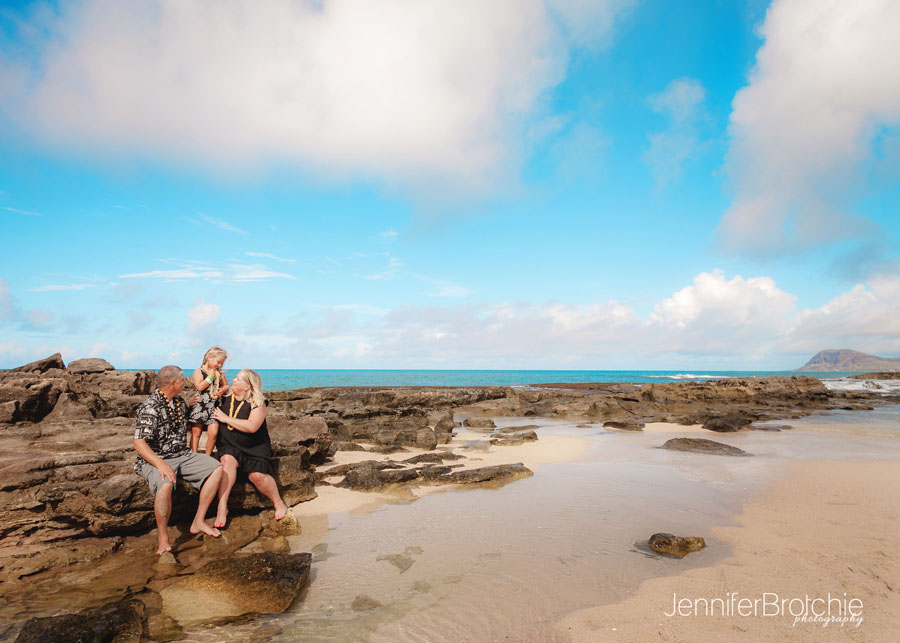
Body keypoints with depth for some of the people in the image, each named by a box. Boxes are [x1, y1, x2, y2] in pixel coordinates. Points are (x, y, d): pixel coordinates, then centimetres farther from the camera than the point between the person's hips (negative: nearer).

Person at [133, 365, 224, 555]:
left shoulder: (179, 400, 9)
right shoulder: (150, 408, -17)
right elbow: (138, 443, -23)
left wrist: (190, 405, 17)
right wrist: (160, 464, -34)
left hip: (182, 454, 8)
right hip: (155, 459, -8)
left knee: (216, 469, -8)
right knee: (165, 484, -38)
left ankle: (198, 522, -4)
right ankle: (163, 540, -20)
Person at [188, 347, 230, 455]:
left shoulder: (220, 374, 13)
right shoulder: (199, 371, -2)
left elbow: (226, 386, 24)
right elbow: (199, 387, -15)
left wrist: (223, 390, 2)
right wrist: (210, 377, -10)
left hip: (214, 408, 4)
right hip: (200, 406, -3)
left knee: (214, 432, -6)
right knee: (196, 433, 3)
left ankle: (207, 456, 8)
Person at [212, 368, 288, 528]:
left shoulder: (257, 404, -8)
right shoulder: (225, 400, 5)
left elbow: (252, 427, -21)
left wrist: (226, 419, -15)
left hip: (255, 448, -3)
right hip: (229, 446, 3)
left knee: (257, 475, -22)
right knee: (227, 460, -30)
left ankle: (279, 504, 2)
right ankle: (222, 507, -27)